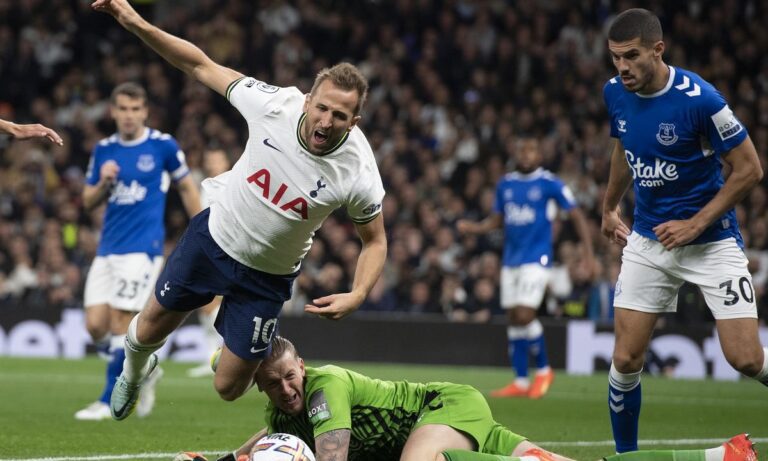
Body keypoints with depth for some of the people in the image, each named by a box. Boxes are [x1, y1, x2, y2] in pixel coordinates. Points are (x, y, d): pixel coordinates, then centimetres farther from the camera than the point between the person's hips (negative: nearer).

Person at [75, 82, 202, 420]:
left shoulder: (163, 146, -3)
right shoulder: (103, 150, 9)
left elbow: (187, 189, 8)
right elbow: (88, 202, 13)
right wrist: (103, 183, -8)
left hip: (141, 248, -5)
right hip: (107, 249, 5)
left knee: (120, 323, -11)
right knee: (96, 325, -2)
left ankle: (109, 401, 0)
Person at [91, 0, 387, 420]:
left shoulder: (358, 175, -26)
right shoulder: (275, 104, -25)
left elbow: (375, 240, -9)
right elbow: (202, 66, -14)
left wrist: (356, 296, -26)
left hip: (267, 275, -1)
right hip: (214, 237, 1)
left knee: (229, 388, 2)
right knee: (150, 329, 16)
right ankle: (134, 370, 53)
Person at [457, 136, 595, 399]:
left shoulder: (550, 184, -5)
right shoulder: (505, 185, 11)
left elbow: (576, 216, -2)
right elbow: (497, 220, 18)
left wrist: (588, 253, -8)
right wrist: (473, 227, -2)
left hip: (536, 259, -6)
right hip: (510, 260, 6)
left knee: (524, 316, -16)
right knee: (513, 319, 4)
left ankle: (544, 370, 6)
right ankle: (521, 382, 11)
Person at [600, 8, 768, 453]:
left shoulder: (699, 99, -22)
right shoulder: (615, 93, -3)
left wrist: (695, 224, -17)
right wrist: (610, 205, 24)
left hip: (711, 243, -5)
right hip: (647, 241, 5)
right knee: (626, 360, -2)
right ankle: (625, 454, 16)